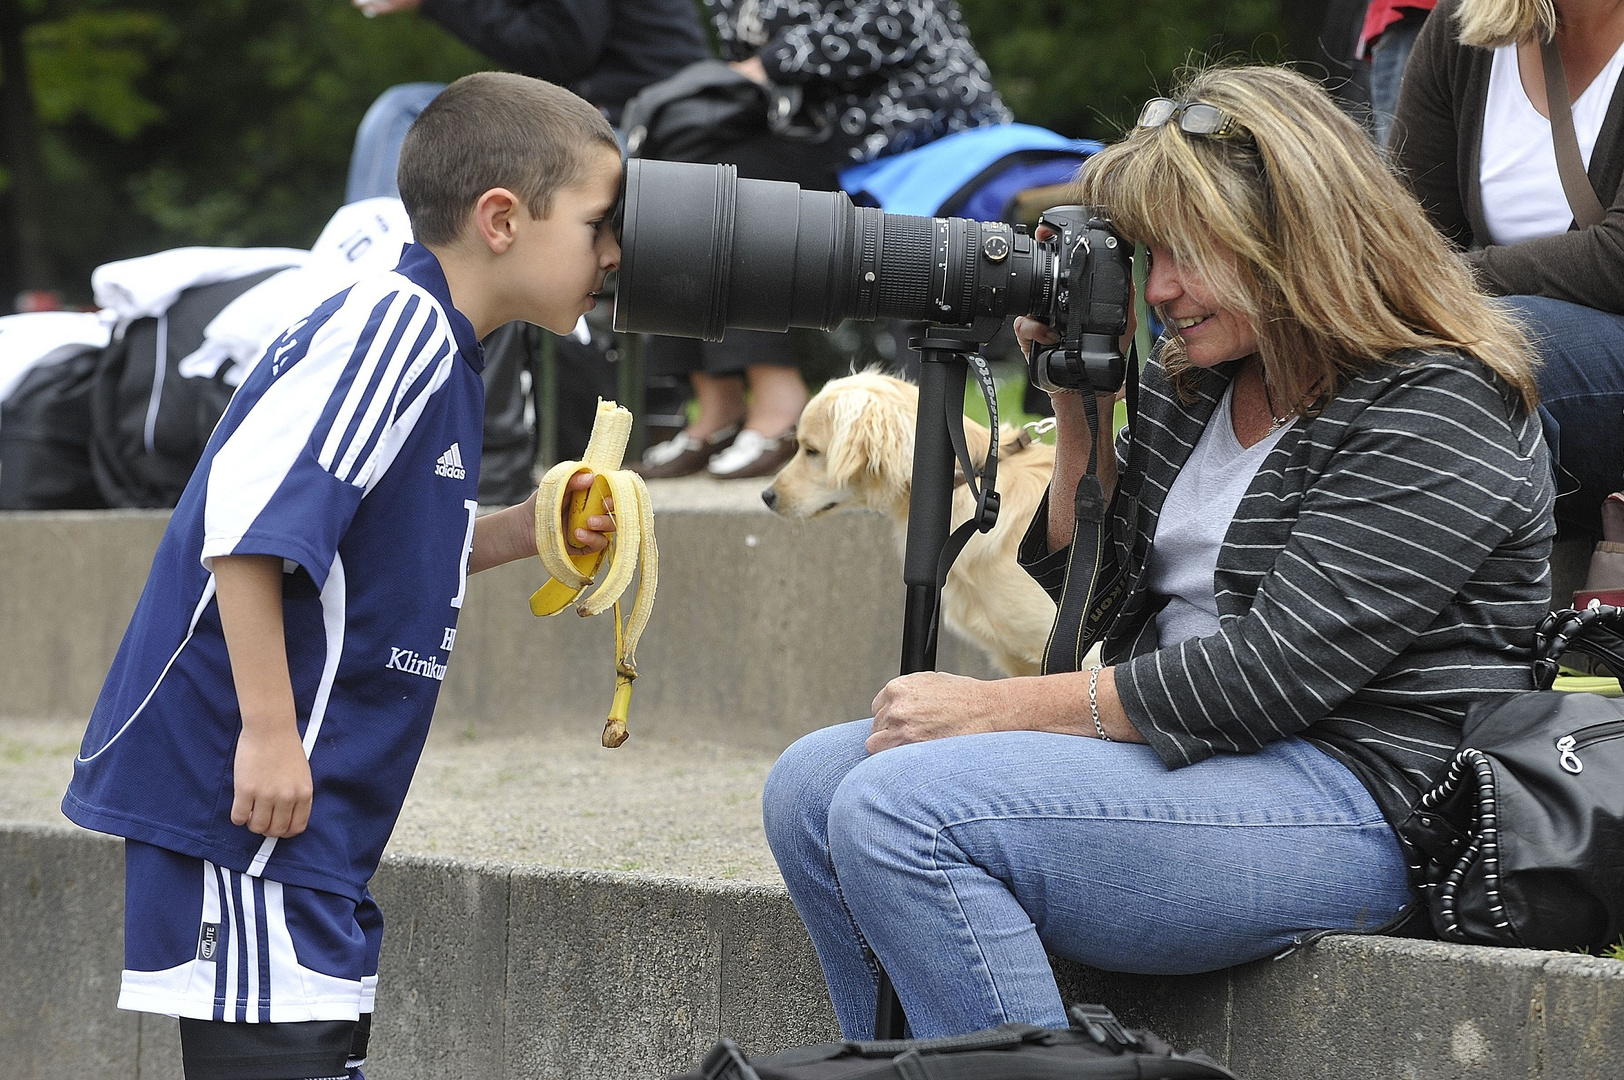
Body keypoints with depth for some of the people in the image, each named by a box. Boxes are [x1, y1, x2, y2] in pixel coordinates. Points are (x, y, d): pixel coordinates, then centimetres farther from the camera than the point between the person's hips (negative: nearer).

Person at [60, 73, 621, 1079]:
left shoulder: (423, 341, 16)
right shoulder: (395, 325, -15)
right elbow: (246, 514, -24)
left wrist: (518, 532, 11)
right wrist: (268, 731, -24)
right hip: (247, 797, -11)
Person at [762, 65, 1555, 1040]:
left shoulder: (1438, 410, -13)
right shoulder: (1194, 381, 14)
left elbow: (1277, 669, -20)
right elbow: (1090, 589, 21)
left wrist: (997, 708, -17)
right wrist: (1080, 409, 6)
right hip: (1179, 750, 10)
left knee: (899, 810, -23)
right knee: (814, 786, 1)